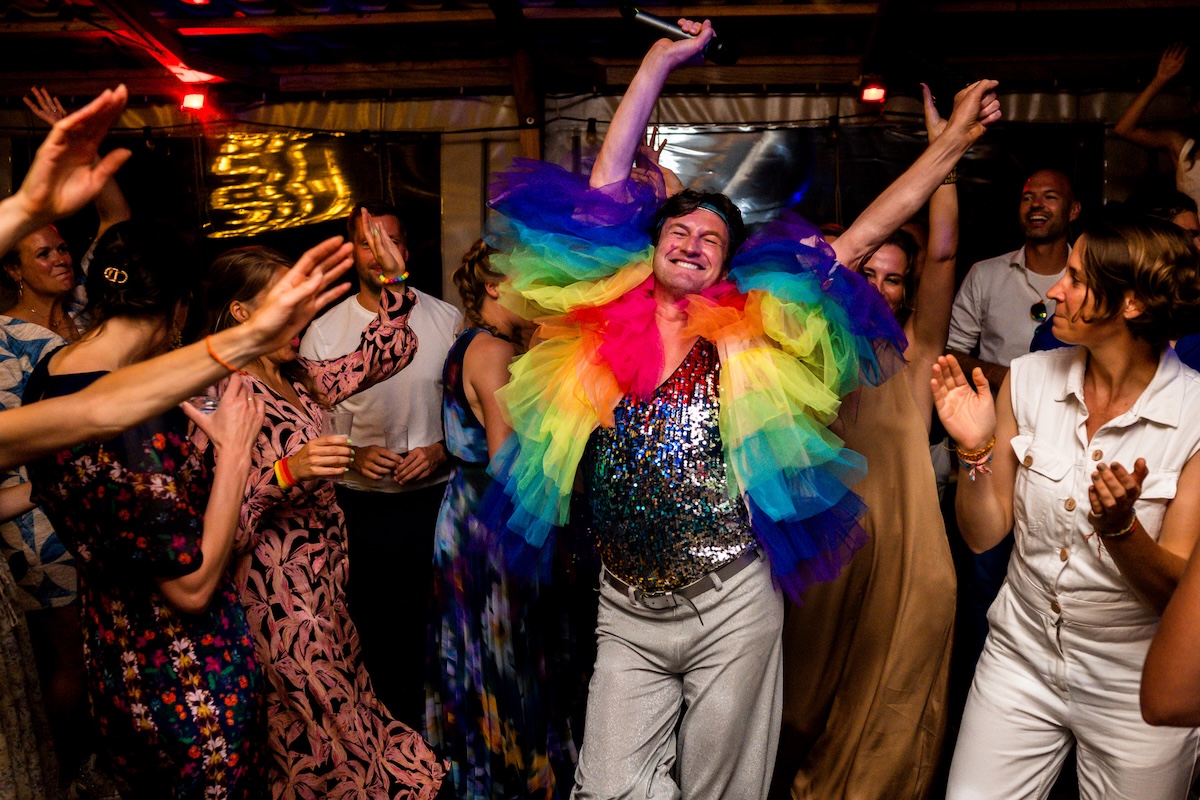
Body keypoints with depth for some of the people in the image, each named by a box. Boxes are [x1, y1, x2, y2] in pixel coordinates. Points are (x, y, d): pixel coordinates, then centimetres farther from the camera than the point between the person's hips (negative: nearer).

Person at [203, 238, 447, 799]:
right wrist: (286, 471, -33)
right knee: (322, 744, 5)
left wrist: (394, 280, 5)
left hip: (322, 588, 8)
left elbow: (382, 354, 14)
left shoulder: (298, 379, 7)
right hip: (281, 600, -8)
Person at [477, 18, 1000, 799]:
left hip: (732, 607, -1)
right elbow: (605, 185, 4)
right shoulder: (604, 322, 1)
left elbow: (863, 236, 2)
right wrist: (660, 61, 8)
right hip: (627, 611, 1)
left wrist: (956, 139, 4)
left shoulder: (749, 332, -1)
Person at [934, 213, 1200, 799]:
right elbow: (983, 535, -3)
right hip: (1021, 659, 2)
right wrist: (975, 449, -19)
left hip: (1137, 688, -2)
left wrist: (1120, 527, -31)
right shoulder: (1030, 378, -7)